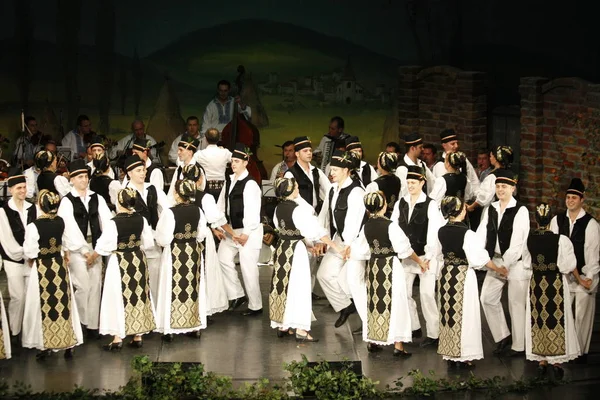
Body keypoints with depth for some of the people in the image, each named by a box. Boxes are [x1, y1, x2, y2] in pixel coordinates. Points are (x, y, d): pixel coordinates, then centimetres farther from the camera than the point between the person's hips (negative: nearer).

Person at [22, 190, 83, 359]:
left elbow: (30, 251, -15)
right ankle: (68, 343, 18)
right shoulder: (61, 222, -4)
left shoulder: (34, 226, -20)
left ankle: (46, 345, 12)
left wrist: (33, 260, 6)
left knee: (45, 306, 6)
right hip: (60, 266, 4)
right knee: (63, 304, 12)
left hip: (42, 268, -4)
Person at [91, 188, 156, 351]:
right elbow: (148, 243, 4)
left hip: (119, 263, -5)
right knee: (138, 295, 12)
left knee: (119, 298, 4)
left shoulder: (113, 223, -18)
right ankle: (138, 336, 18)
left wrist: (91, 258, 4)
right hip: (138, 261, 5)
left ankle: (118, 338, 4)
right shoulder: (141, 219, -4)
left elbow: (103, 246, -13)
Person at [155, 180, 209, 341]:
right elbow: (202, 234, 6)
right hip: (194, 251, 5)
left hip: (175, 253, -5)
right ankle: (195, 327, 21)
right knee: (193, 287, 14)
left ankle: (170, 329, 9)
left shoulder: (170, 212, -19)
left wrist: (160, 239, 5)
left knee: (174, 288, 4)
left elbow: (164, 239, -17)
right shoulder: (197, 210, -4)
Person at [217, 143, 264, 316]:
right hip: (232, 229, 8)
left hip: (249, 231, -8)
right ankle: (237, 295, 22)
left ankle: (255, 306, 9)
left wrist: (246, 233, -21)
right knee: (224, 258, 10)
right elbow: (221, 205, 12)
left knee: (248, 267, -3)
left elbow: (252, 211, -21)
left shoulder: (250, 184, -16)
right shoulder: (229, 182, 9)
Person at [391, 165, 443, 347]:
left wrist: (428, 257, -18)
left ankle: (433, 333, 3)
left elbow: (434, 232, -15)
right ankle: (413, 327, 25)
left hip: (425, 256, -5)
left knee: (427, 294, -6)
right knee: (403, 291, 9)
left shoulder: (430, 205, -11)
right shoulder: (400, 203, 4)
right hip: (405, 255, 5)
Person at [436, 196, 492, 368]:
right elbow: (480, 258, -14)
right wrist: (498, 269, -1)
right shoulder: (467, 233, -19)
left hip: (445, 275, 6)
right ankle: (464, 355, 7)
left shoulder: (441, 231, 0)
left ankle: (450, 355, 19)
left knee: (448, 313, 13)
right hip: (463, 276, -6)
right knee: (465, 315, 3)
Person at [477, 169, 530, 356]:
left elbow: (518, 241, -17)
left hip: (516, 262, -6)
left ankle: (519, 346, 14)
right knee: (487, 298, 3)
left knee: (516, 303, 2)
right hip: (496, 260, 6)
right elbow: (481, 234, -1)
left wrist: (506, 265, -22)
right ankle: (502, 336, 20)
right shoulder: (490, 209, 6)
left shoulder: (520, 211, -11)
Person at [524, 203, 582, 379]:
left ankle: (542, 360, 19)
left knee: (539, 321, 13)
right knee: (556, 321, 9)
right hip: (556, 284, -3)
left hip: (536, 283, 3)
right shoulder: (561, 240, -19)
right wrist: (581, 281, 6)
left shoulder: (529, 239, -8)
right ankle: (556, 361, 14)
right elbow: (569, 265, -10)